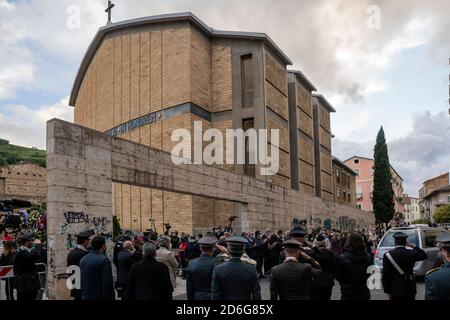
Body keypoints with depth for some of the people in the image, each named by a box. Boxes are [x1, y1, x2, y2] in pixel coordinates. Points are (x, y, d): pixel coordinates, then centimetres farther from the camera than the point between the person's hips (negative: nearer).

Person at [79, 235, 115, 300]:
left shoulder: (82, 259, 7)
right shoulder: (104, 260, -16)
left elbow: (81, 282, 12)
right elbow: (108, 284, -18)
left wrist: (83, 295, 20)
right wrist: (111, 298, -12)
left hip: (85, 297, 7)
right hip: (100, 297, -7)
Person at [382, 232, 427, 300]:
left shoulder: (388, 255, -12)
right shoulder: (411, 253, -6)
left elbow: (385, 275, -10)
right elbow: (424, 255, 17)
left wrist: (387, 291, -2)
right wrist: (413, 246, 10)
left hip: (395, 290, -2)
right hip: (410, 289, 2)